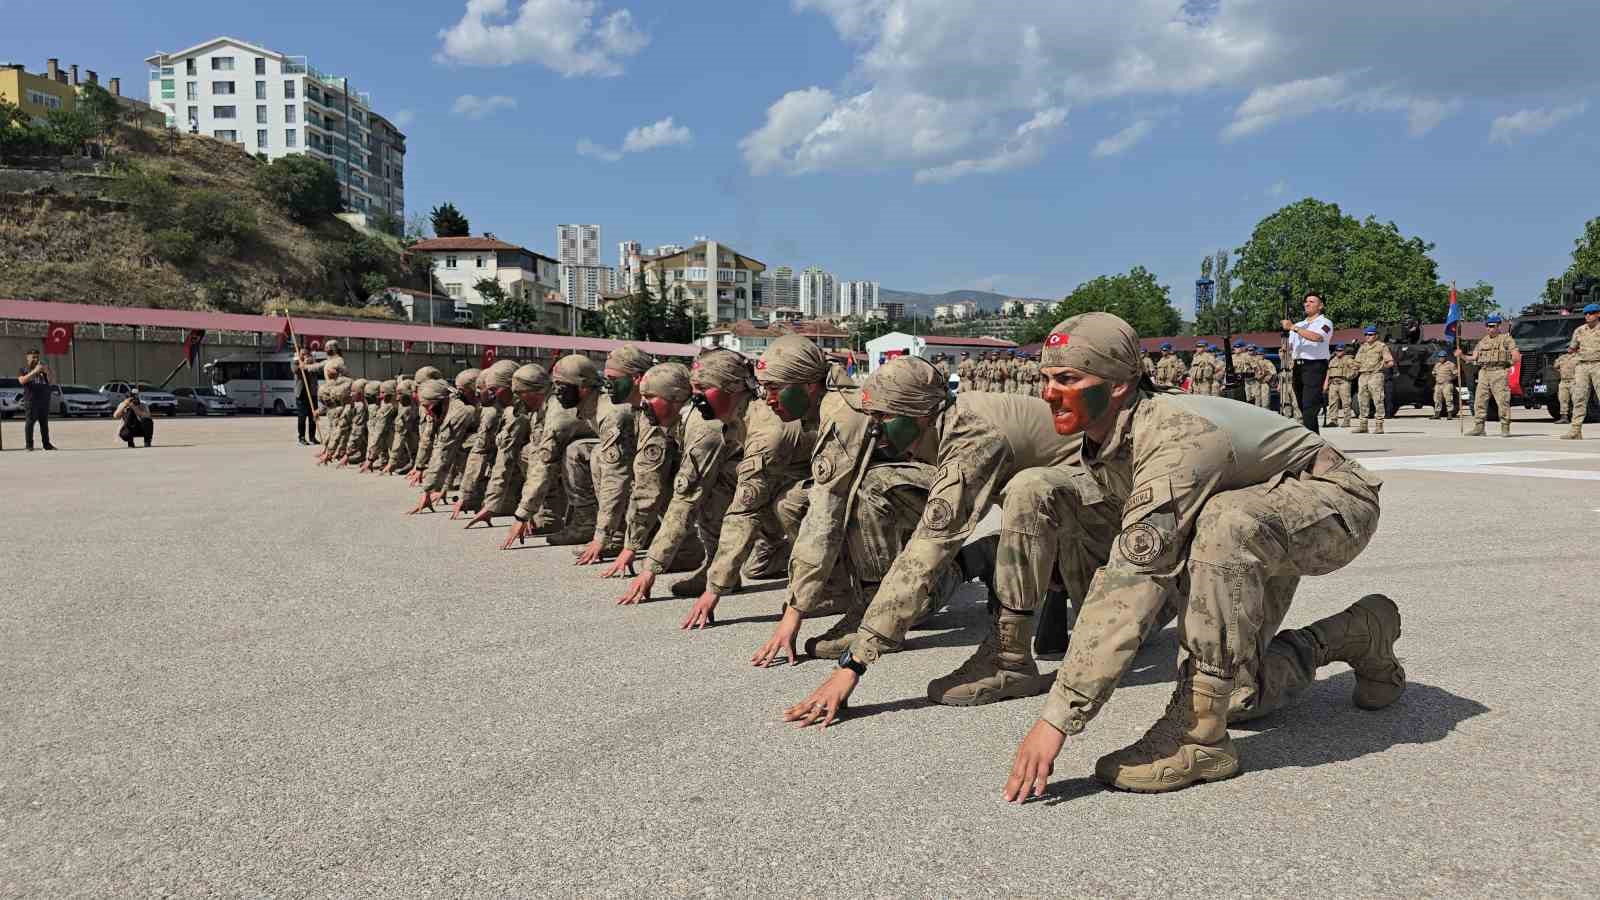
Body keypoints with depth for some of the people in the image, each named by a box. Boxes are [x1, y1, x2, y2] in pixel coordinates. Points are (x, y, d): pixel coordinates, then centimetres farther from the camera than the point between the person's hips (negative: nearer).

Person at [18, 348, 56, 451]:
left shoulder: (43, 368, 16)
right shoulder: (23, 370, 8)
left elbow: (52, 379, 5)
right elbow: (22, 380, -10)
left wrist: (47, 371, -15)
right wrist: (34, 372, -21)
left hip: (44, 400, 3)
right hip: (31, 399, -3)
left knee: (44, 422, 5)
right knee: (30, 422, -6)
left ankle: (47, 444, 9)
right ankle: (29, 445, -7)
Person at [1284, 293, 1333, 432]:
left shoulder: (1325, 323, 2)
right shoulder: (1298, 325, 23)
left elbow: (1317, 337, -20)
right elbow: (1289, 347, 20)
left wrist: (1293, 327, -22)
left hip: (1315, 366, -7)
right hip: (1297, 367, 7)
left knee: (1309, 406, -17)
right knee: (1303, 407, 9)